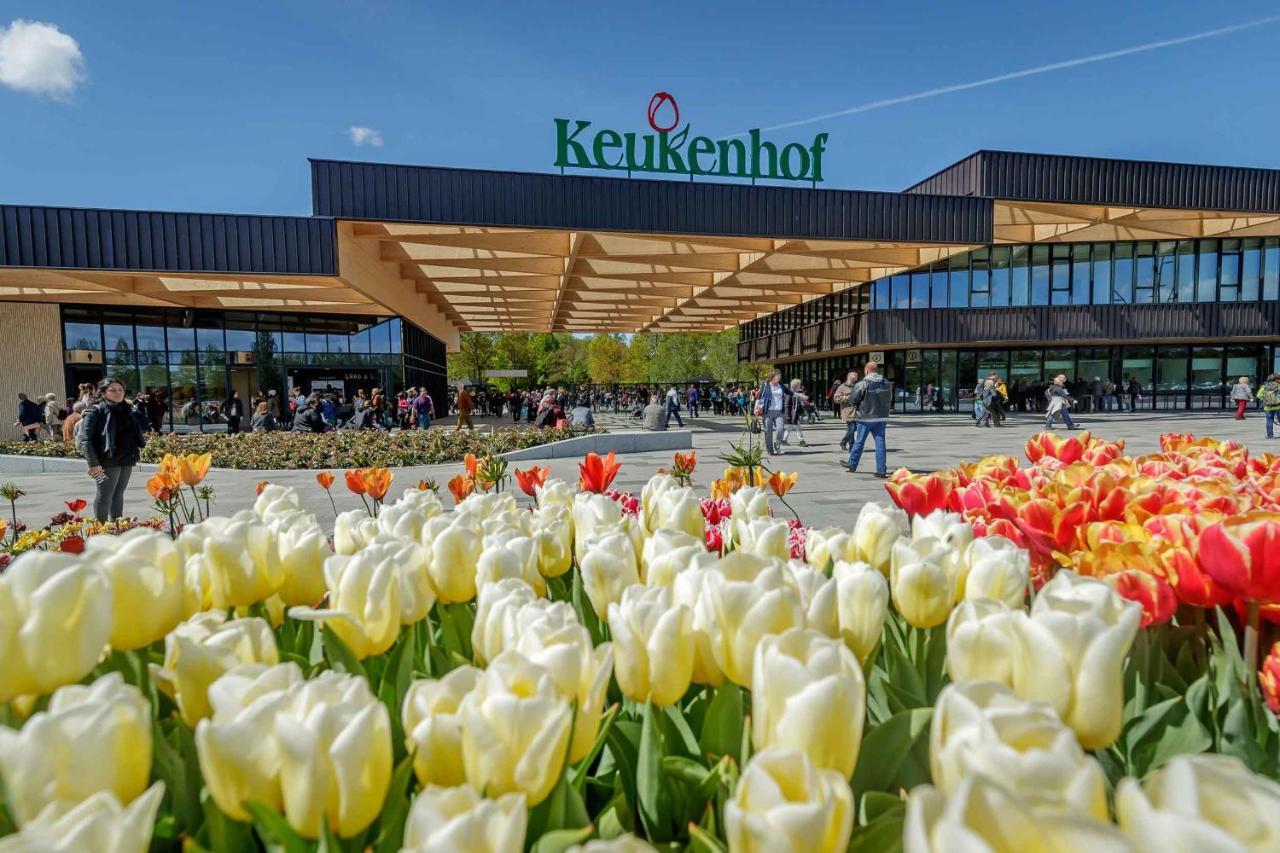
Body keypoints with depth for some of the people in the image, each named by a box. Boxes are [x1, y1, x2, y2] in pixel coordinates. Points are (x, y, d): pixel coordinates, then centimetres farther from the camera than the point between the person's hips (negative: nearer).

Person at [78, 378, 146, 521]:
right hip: (108, 460, -7)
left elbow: (135, 432, 25)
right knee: (104, 495, -2)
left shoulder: (127, 410, 13)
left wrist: (141, 444, 10)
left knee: (119, 494, 14)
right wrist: (93, 463, -19)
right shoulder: (96, 411, -8)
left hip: (127, 460, 7)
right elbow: (85, 439, -13)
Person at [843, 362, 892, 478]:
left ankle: (852, 465, 24)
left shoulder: (862, 384, -14)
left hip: (866, 417, -4)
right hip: (882, 417, 4)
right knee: (880, 443, 4)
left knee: (859, 442, 10)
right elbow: (889, 399, 12)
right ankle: (881, 470, 1)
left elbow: (853, 400, -8)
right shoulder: (886, 383, 3)